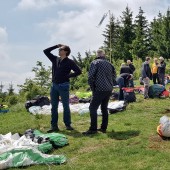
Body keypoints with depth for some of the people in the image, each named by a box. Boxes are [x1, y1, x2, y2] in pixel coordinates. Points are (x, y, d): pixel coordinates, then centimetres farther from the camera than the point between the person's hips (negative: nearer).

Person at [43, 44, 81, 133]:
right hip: (54, 85, 5)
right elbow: (46, 51, 12)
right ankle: (54, 126, 12)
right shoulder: (55, 59, 10)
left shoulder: (69, 62, -4)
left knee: (66, 106, 3)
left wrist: (68, 75, -10)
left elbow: (78, 71, -8)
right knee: (54, 107, 6)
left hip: (63, 86, -5)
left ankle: (68, 125, 13)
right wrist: (56, 46, 7)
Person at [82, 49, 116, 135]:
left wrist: (92, 88, 1)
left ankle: (93, 129, -7)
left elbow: (90, 77, -10)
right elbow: (113, 77, 17)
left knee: (93, 108, -3)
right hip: (109, 90, 7)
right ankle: (103, 128, 18)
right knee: (104, 108, 16)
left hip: (100, 89, -7)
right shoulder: (109, 64, 15)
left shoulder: (95, 63, -3)